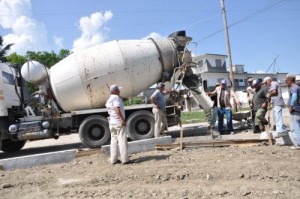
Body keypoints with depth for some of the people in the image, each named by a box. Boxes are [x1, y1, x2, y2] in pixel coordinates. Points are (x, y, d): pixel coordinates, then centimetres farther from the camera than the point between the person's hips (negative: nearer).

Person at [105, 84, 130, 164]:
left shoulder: (108, 100, 16)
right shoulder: (116, 97, -11)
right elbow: (117, 109, -25)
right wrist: (122, 119, -30)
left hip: (111, 123, 9)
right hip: (118, 122, -9)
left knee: (113, 140, 12)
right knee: (122, 140, -4)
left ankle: (113, 159, 14)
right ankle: (125, 159, -2)